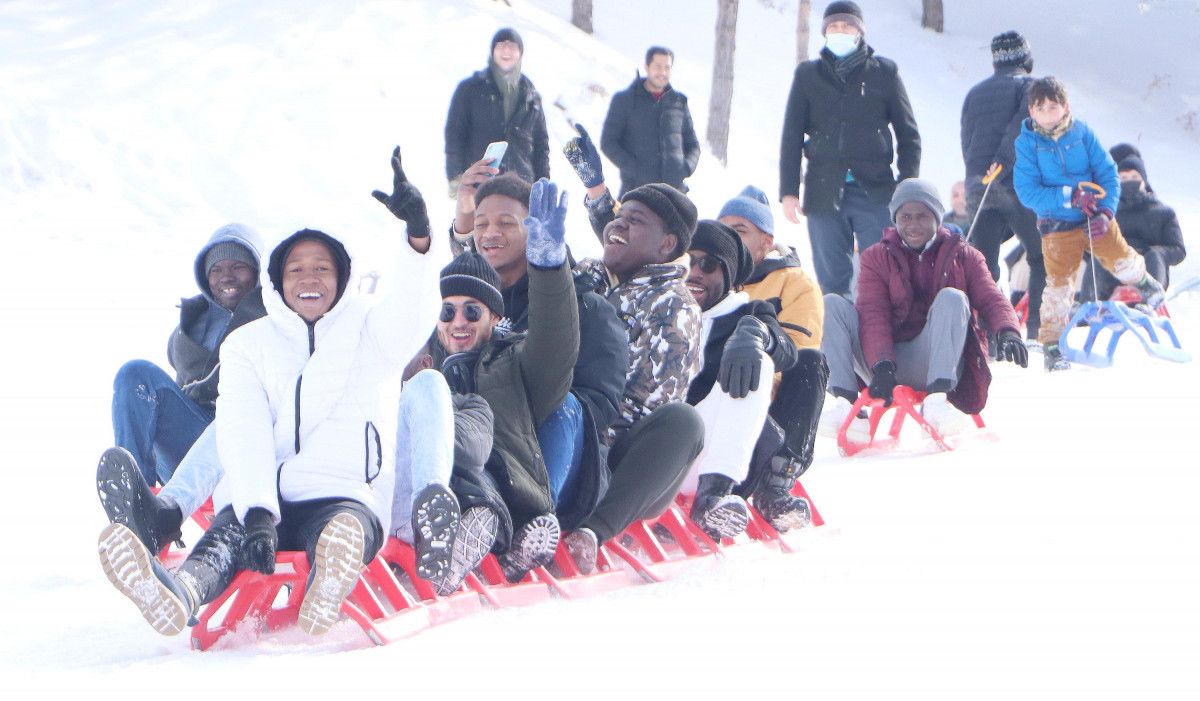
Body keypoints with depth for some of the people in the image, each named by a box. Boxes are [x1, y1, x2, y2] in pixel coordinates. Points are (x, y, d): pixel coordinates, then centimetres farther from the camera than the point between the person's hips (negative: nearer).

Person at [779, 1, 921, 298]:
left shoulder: (884, 72, 8)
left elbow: (908, 134, 10)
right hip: (824, 192, 1)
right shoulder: (807, 75, 12)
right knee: (832, 281, 2)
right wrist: (788, 192, 2)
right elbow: (791, 137, 11)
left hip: (876, 192, -1)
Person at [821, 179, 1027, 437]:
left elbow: (990, 300, -2)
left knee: (952, 298, -25)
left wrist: (1007, 331, -26)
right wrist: (881, 365, -23)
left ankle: (937, 398, -39)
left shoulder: (963, 256, 12)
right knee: (832, 304, -14)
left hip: (933, 365, -1)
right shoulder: (877, 258, 11)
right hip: (886, 365, 1)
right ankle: (844, 398, -30)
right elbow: (872, 315, -4)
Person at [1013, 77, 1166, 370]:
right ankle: (1052, 344, 8)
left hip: (1096, 217, 2)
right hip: (1057, 224, -2)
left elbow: (1108, 173, -3)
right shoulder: (1027, 143, -10)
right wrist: (1069, 197, -25)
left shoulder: (1081, 133, -5)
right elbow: (1027, 191, -16)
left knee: (1122, 262, 7)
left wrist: (1106, 211, -17)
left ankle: (1143, 281, 44)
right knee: (1058, 281, -5)